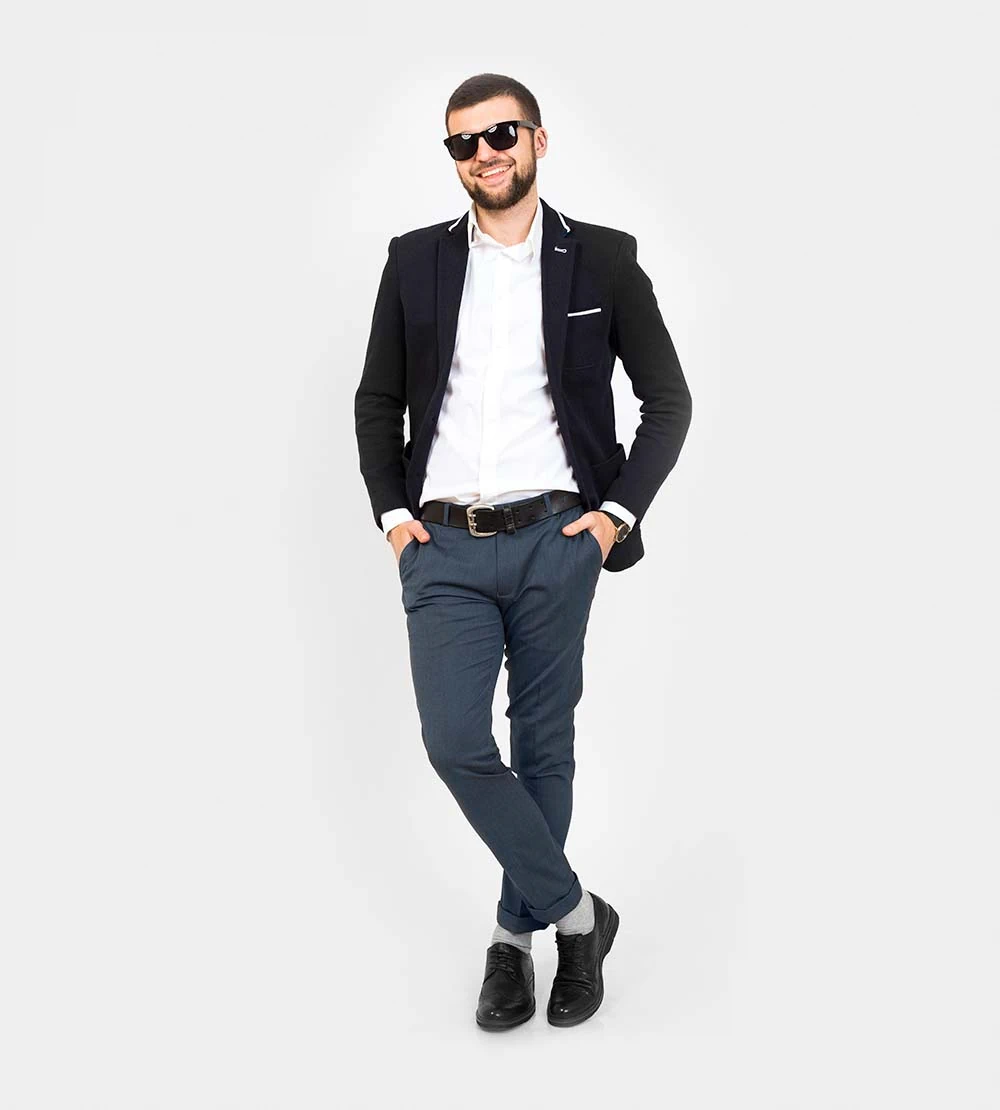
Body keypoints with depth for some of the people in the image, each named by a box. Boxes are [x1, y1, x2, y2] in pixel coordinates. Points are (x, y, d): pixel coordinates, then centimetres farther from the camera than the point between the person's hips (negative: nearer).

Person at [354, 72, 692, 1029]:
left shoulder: (602, 260, 3)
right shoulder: (415, 261, 7)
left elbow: (668, 399, 6)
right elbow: (377, 402, 13)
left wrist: (619, 510, -3)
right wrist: (392, 513, 3)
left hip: (556, 541, -1)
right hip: (444, 546, 1)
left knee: (543, 743, 7)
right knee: (454, 741, -8)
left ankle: (516, 933, 25)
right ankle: (574, 912, 10)